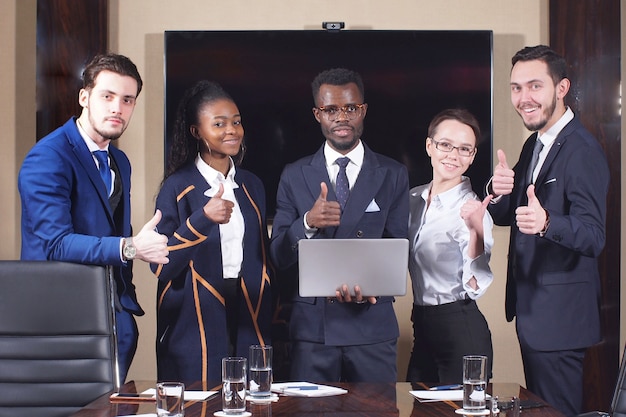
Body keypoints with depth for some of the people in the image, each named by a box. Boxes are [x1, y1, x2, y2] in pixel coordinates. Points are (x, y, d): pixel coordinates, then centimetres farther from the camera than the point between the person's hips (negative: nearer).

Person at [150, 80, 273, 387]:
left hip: (248, 319, 5)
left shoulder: (251, 186, 11)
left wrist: (271, 310, 16)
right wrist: (203, 218, -25)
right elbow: (161, 266, -14)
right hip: (196, 323, -4)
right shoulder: (178, 187, -5)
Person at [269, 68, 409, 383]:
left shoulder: (393, 175, 7)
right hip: (311, 325, 0)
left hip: (372, 324, 0)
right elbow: (278, 256, 2)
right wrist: (307, 223, -18)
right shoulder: (294, 176, 7)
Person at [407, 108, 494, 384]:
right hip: (421, 326, 7)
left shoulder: (471, 209, -14)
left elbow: (476, 286, -23)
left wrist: (476, 229, -33)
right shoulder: (413, 199, 7)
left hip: (461, 330, -7)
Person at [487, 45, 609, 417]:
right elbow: (505, 216, 12)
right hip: (532, 308, 9)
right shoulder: (534, 145, 12)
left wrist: (546, 222, -46)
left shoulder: (582, 150, -18)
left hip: (560, 313, -9)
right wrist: (500, 191, -11)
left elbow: (594, 237, -26)